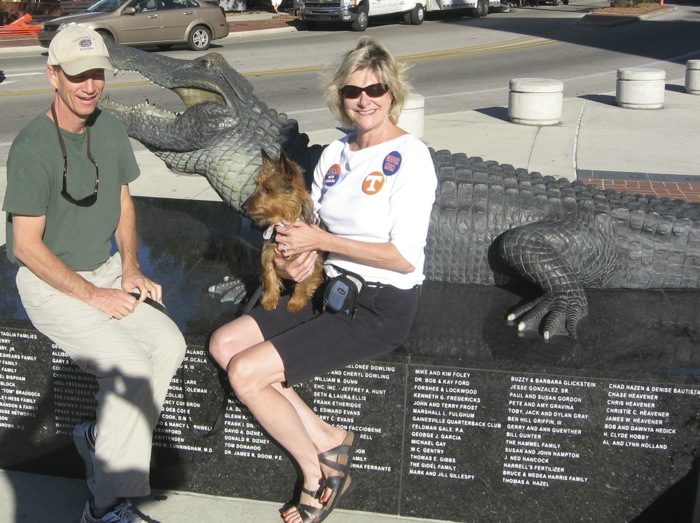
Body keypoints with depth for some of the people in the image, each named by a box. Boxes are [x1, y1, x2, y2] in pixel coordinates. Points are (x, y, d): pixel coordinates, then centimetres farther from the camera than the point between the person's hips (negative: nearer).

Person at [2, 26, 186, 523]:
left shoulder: (110, 128, 3)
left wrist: (130, 268, 0)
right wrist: (94, 296, -18)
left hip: (105, 269, 7)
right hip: (50, 282, -7)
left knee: (170, 342, -14)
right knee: (130, 364, -24)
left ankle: (100, 436, 3)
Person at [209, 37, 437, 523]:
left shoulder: (410, 158, -13)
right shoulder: (334, 153, 10)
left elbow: (404, 257, -19)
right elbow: (311, 225, 17)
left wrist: (320, 241, -17)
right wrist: (295, 256, -6)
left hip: (381, 306, -8)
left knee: (246, 372, -16)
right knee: (224, 343, -5)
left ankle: (318, 471, 6)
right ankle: (327, 440, 0)